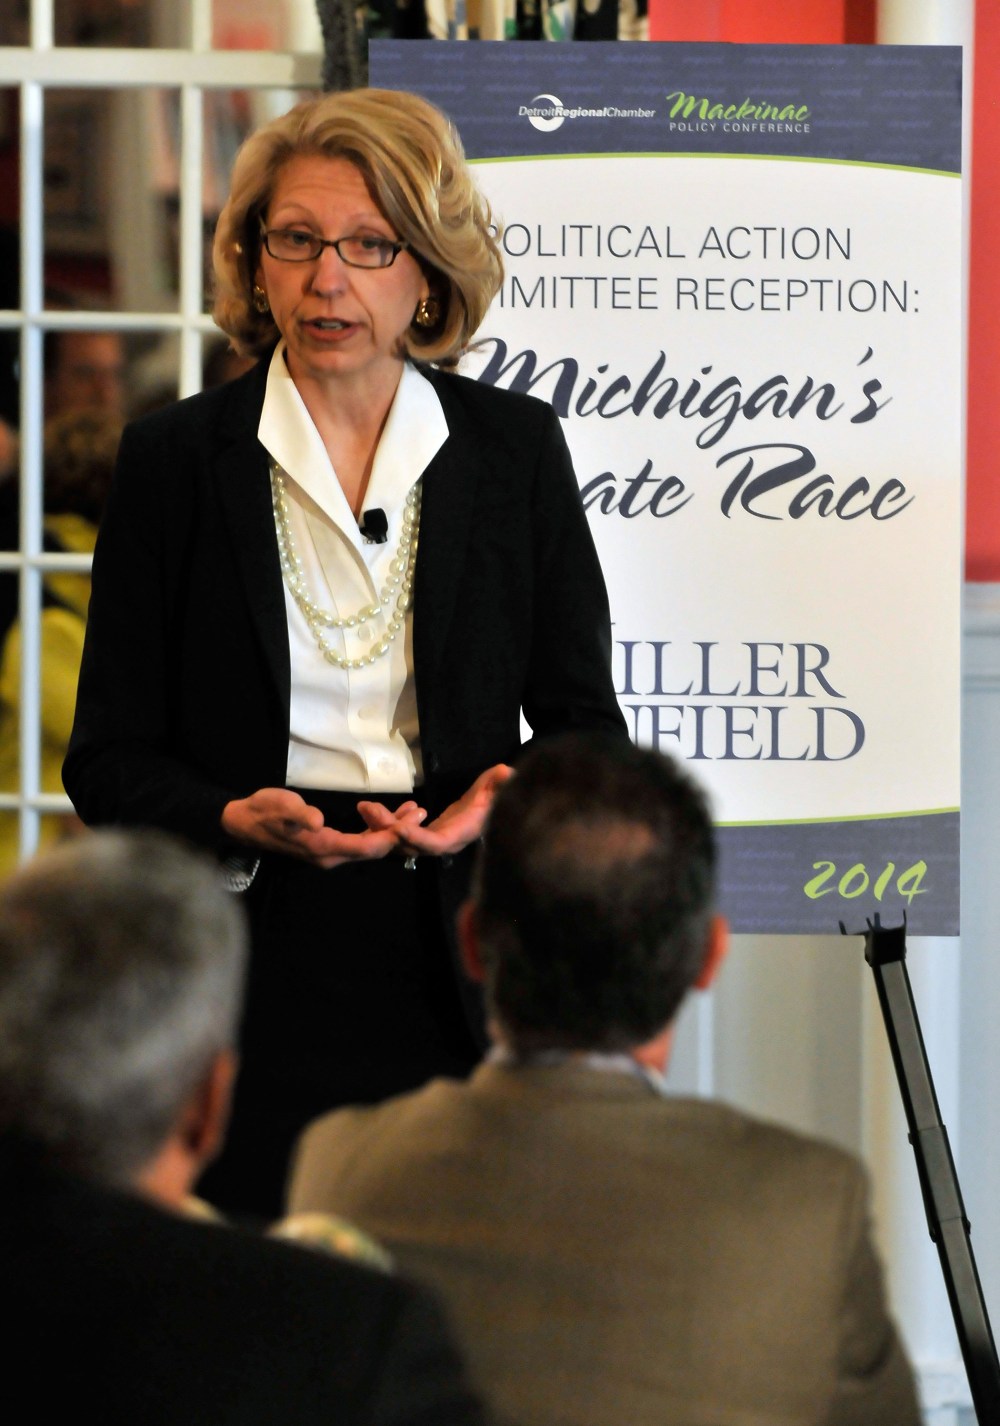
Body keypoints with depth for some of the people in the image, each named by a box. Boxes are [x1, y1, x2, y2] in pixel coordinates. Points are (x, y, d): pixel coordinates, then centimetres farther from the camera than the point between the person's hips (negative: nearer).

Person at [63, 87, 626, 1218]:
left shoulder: (516, 448, 7)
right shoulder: (175, 459, 4)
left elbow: (584, 723, 10)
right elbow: (109, 757, 3)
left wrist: (507, 803, -12)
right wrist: (232, 820, -17)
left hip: (456, 968, 1)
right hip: (252, 975, -1)